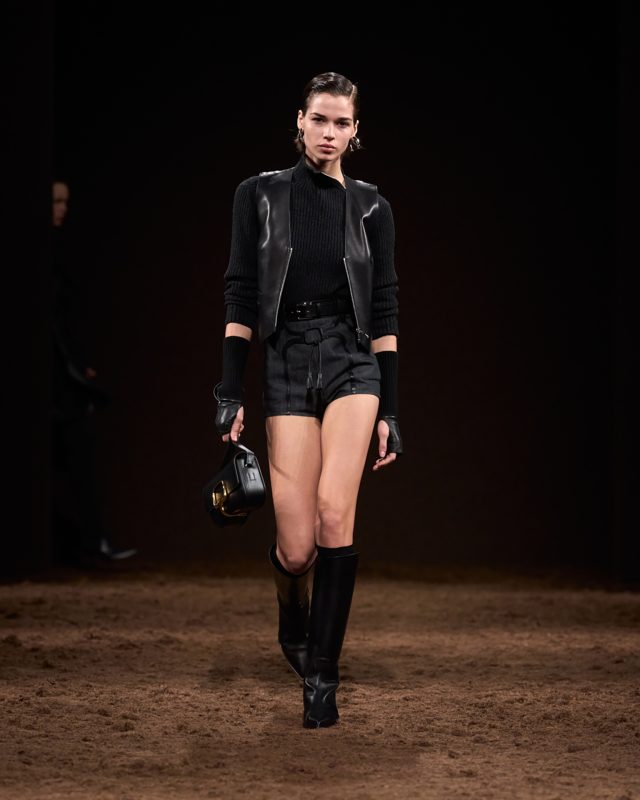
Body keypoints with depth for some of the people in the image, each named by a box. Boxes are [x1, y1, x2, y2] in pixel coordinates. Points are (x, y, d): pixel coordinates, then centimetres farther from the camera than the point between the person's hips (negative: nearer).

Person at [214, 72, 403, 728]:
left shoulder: (370, 207, 7)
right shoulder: (260, 195, 4)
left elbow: (384, 311, 8)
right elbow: (240, 298, 2)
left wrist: (390, 411, 4)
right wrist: (230, 394, -4)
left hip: (352, 361, 0)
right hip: (286, 364, 0)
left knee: (334, 512, -22)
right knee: (297, 547, -6)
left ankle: (321, 676, -10)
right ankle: (294, 623, 31)